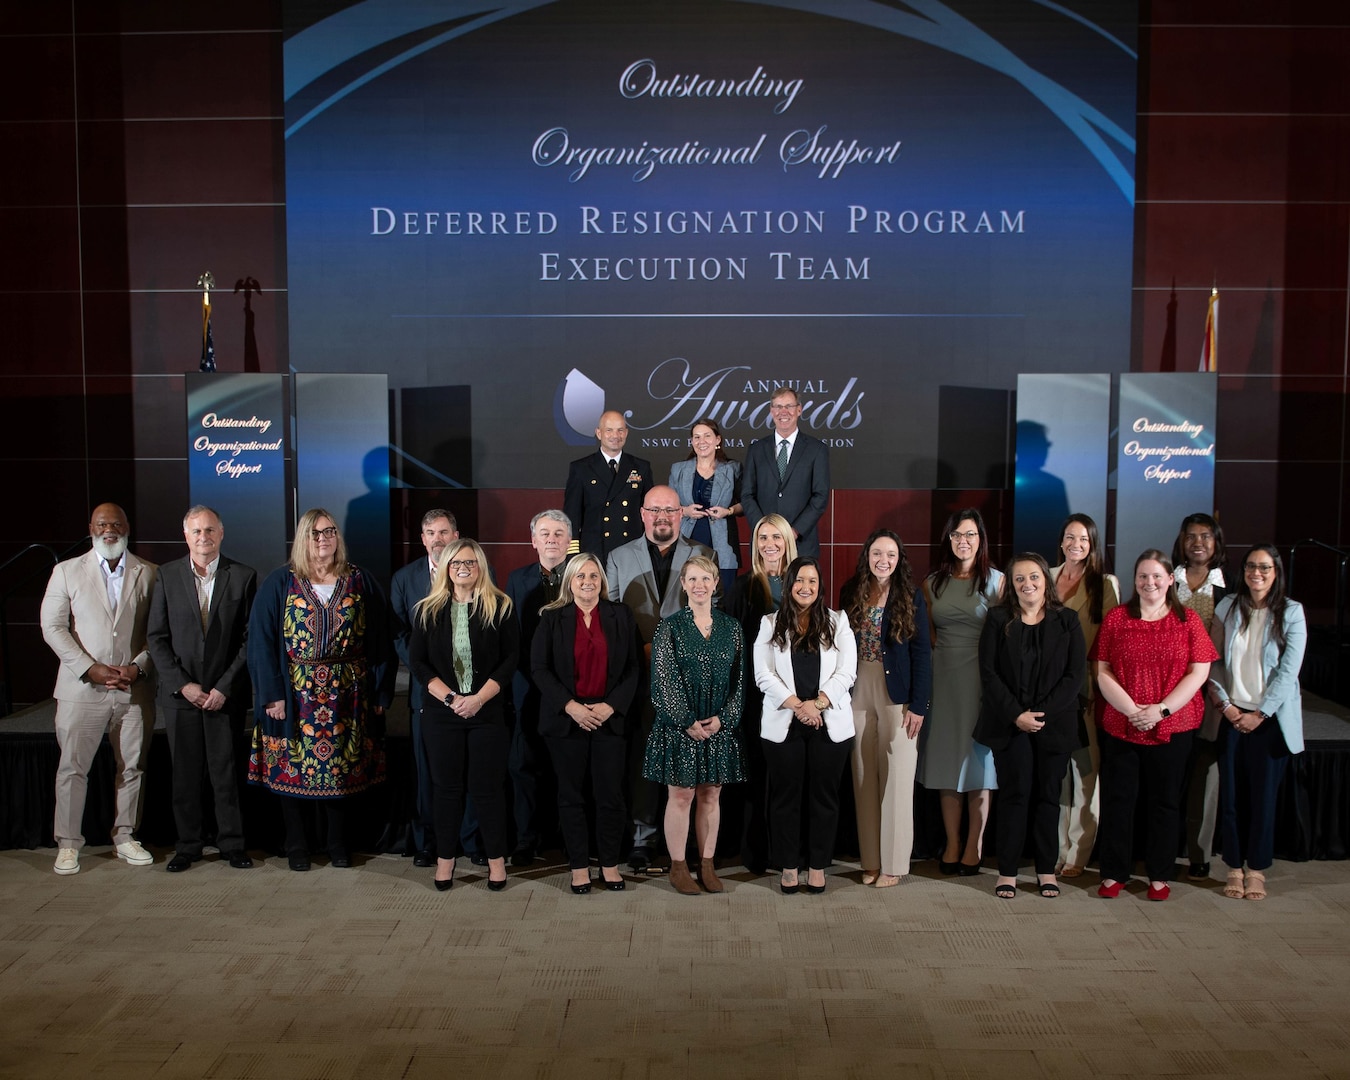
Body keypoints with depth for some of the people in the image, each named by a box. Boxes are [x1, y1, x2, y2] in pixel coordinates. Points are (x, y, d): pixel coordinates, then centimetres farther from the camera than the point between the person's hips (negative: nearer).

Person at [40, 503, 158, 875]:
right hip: (82, 689, -1)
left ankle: (125, 837, 21)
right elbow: (52, 627, -1)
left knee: (132, 767, 8)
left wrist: (139, 666, -11)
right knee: (72, 767, 3)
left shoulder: (149, 574, 6)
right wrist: (91, 669, -11)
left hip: (135, 689, 1)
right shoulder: (67, 572, 5)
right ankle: (68, 844, 14)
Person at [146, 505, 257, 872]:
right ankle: (187, 845, 20)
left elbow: (249, 639, -2)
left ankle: (232, 843, 15)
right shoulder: (167, 575, 4)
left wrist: (225, 687, -8)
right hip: (180, 692, 1)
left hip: (226, 693, -1)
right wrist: (182, 684, -6)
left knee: (226, 772, 2)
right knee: (185, 773, 8)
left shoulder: (243, 576, 0)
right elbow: (156, 637, 3)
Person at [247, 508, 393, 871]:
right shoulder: (281, 582, 0)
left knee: (342, 767, 7)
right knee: (292, 768, 5)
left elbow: (379, 639, 3)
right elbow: (261, 639, -3)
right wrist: (272, 693, -11)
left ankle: (337, 842, 21)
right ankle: (296, 844, 20)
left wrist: (380, 691, -1)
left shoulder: (360, 581, 3)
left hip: (345, 694, 1)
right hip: (295, 693, 0)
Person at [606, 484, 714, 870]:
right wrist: (642, 650, -6)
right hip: (640, 675, 0)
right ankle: (643, 835, 12)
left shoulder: (703, 556, 10)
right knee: (642, 755, 2)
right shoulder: (619, 557, 12)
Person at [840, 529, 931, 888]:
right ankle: (870, 860, 16)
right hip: (858, 693, 3)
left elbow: (922, 653, -4)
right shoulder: (851, 593, 6)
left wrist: (918, 705, -10)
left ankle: (893, 863, 10)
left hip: (897, 695, -3)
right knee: (864, 778, 7)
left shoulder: (911, 597, -2)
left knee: (896, 778, 0)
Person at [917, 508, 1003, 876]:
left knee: (977, 761, 2)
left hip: (981, 677, -3)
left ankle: (974, 845, 11)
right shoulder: (933, 583, 9)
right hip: (942, 677, 3)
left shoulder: (995, 580, 0)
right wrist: (942, 653, 3)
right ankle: (952, 843, 15)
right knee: (946, 760, 6)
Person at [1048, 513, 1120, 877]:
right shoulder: (1047, 578, 11)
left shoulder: (1106, 583, 2)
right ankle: (1056, 847, 17)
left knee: (1085, 769, 0)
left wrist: (1101, 686, -9)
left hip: (1087, 687, -3)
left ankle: (1078, 852, 9)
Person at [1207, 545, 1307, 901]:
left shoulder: (1291, 612, -1)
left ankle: (1256, 870, 15)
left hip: (1270, 718, -2)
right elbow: (1213, 660, 5)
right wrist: (1224, 704, -6)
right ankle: (1235, 868, 14)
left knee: (1263, 796, 3)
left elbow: (1288, 670, -6)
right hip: (1232, 716, 2)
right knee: (1231, 795, 3)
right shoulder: (1228, 608, 6)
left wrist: (1260, 714, -10)